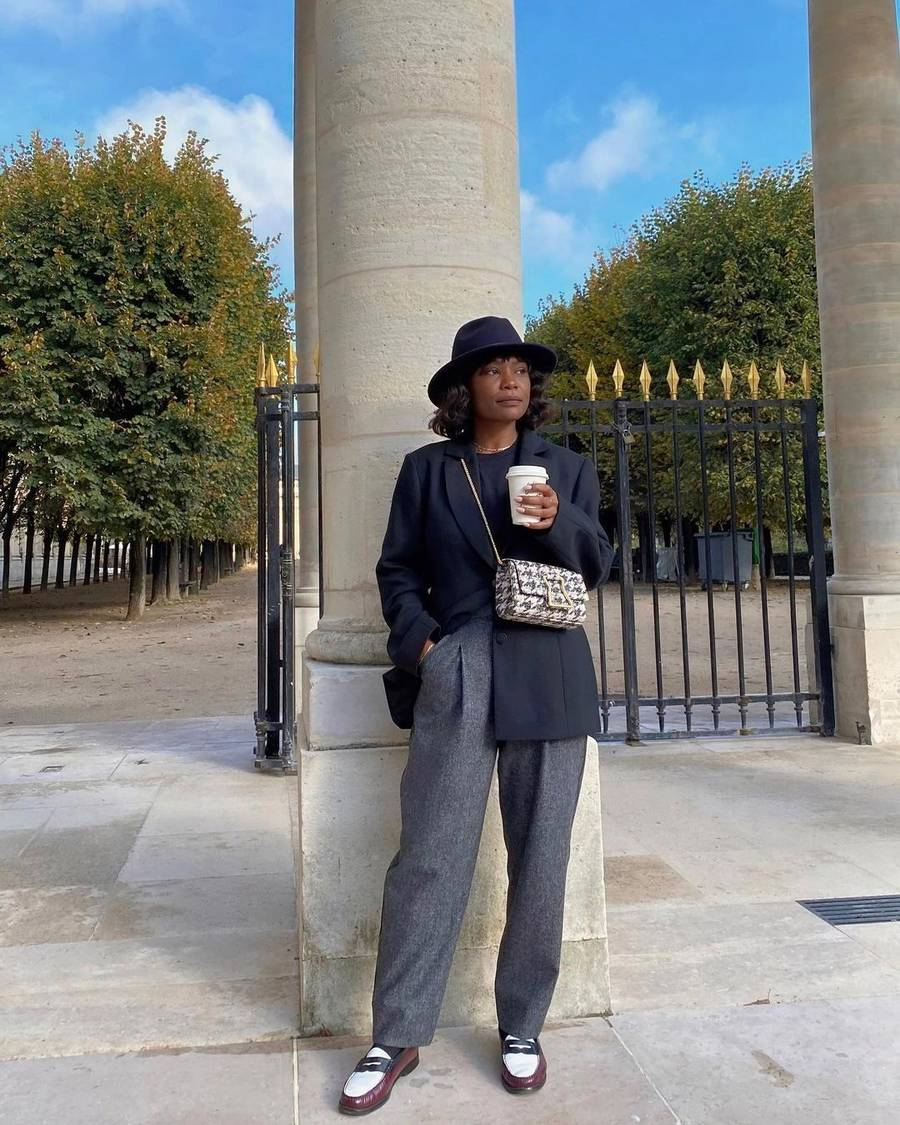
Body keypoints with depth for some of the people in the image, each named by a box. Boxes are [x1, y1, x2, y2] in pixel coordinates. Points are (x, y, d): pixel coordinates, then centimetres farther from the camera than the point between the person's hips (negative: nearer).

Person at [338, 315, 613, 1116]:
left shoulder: (568, 469, 13)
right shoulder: (427, 469, 11)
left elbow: (597, 566, 9)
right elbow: (398, 568, 10)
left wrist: (559, 523, -11)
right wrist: (416, 639, -7)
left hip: (550, 679, 2)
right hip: (456, 674, -1)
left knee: (539, 860, 7)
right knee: (429, 858, -2)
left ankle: (522, 1028, 24)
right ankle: (397, 1039, 13)